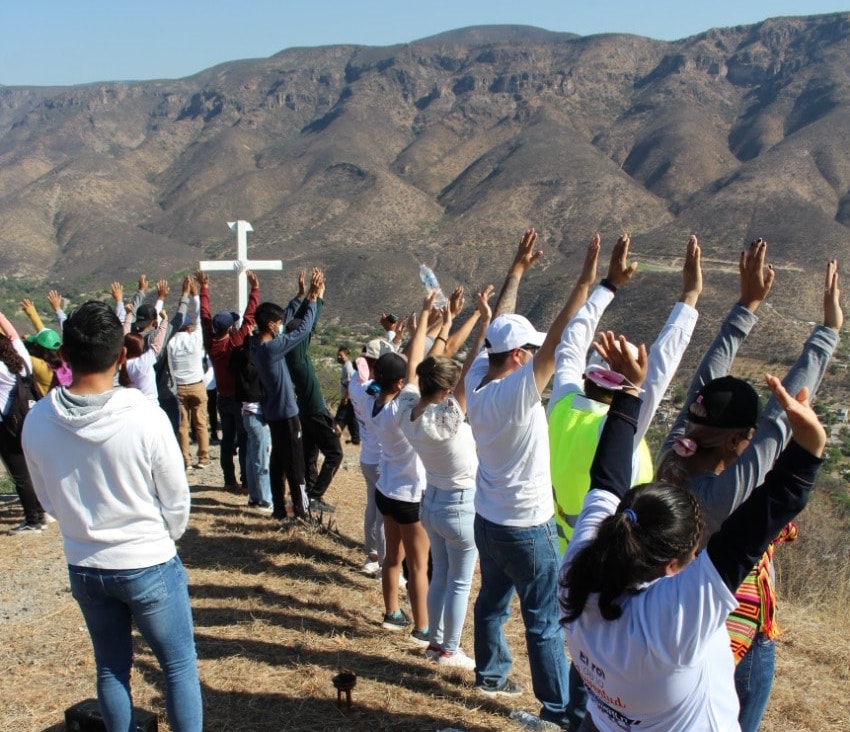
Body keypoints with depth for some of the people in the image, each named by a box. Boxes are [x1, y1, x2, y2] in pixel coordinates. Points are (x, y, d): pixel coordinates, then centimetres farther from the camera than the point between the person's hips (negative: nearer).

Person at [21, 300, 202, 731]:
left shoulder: (37, 422, -12)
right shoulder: (146, 417, -23)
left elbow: (50, 501, 3)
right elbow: (176, 500, -11)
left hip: (84, 567, 4)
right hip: (149, 565, -4)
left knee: (110, 667, 21)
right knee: (179, 665, 12)